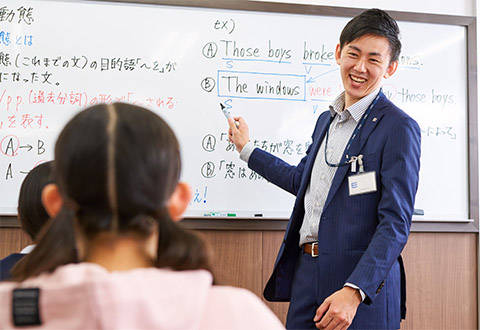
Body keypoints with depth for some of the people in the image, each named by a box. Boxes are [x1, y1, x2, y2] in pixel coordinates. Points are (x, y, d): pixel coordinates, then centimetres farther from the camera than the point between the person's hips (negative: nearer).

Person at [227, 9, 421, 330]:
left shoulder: (399, 128, -10)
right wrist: (247, 149, 36)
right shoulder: (326, 120, 14)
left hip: (364, 281, -7)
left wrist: (354, 292, -24)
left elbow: (395, 223, -16)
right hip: (306, 273, 7)